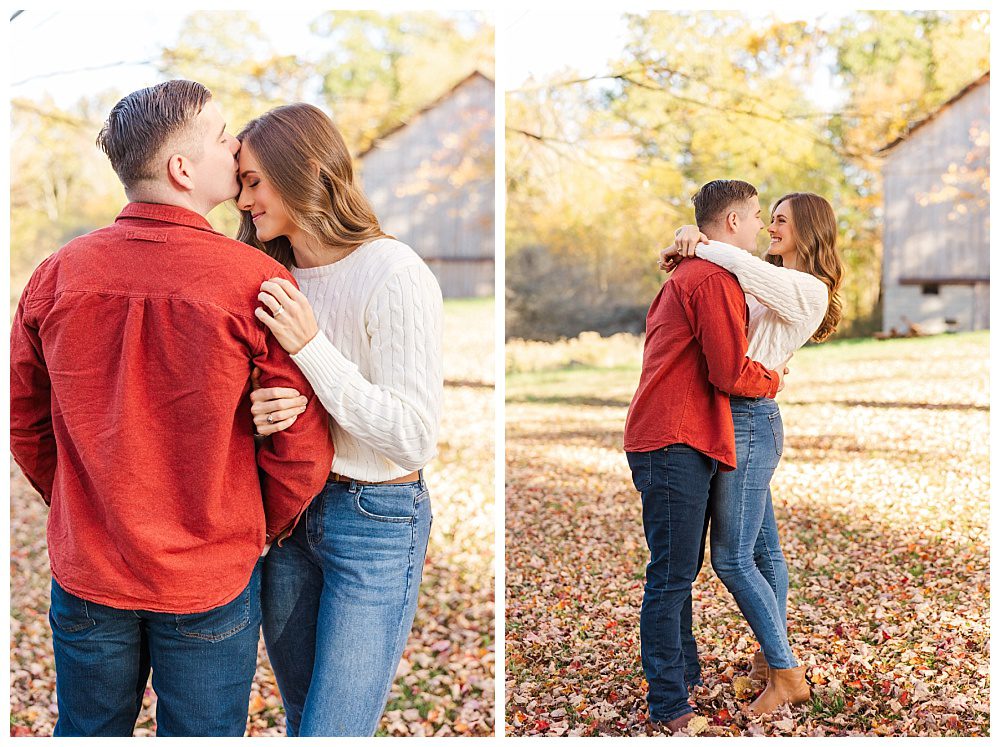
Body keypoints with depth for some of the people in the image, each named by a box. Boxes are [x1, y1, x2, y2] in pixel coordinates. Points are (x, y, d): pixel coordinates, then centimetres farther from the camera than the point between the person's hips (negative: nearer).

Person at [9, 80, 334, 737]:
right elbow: (302, 446, -13)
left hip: (87, 574, 3)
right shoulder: (256, 280, -17)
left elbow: (22, 420, 3)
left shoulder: (61, 272, -7)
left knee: (89, 733, 21)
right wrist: (262, 533, 6)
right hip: (211, 584, -3)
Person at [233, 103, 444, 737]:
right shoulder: (274, 276, 5)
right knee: (301, 719, 18)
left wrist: (311, 347, -26)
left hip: (376, 522, -7)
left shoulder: (394, 275, -17)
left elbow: (415, 438, -20)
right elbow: (260, 389, 11)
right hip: (287, 512, 7)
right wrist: (256, 412, -14)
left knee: (330, 732, -3)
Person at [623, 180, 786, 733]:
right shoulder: (716, 279, -12)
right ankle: (669, 708, -2)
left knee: (677, 572, 15)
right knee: (671, 577, -7)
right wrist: (774, 380, 3)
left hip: (674, 443, 11)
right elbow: (731, 374, -15)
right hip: (676, 443, -11)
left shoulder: (685, 275, 24)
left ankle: (676, 678, 25)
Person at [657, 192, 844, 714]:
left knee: (732, 558, -8)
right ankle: (771, 657, 25)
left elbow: (745, 267, -28)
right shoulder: (772, 280, 17)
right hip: (745, 420, 9)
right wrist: (689, 236, -6)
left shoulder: (808, 291, -10)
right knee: (763, 549, 15)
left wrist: (693, 247, -14)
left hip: (748, 420, -9)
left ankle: (786, 673, -1)